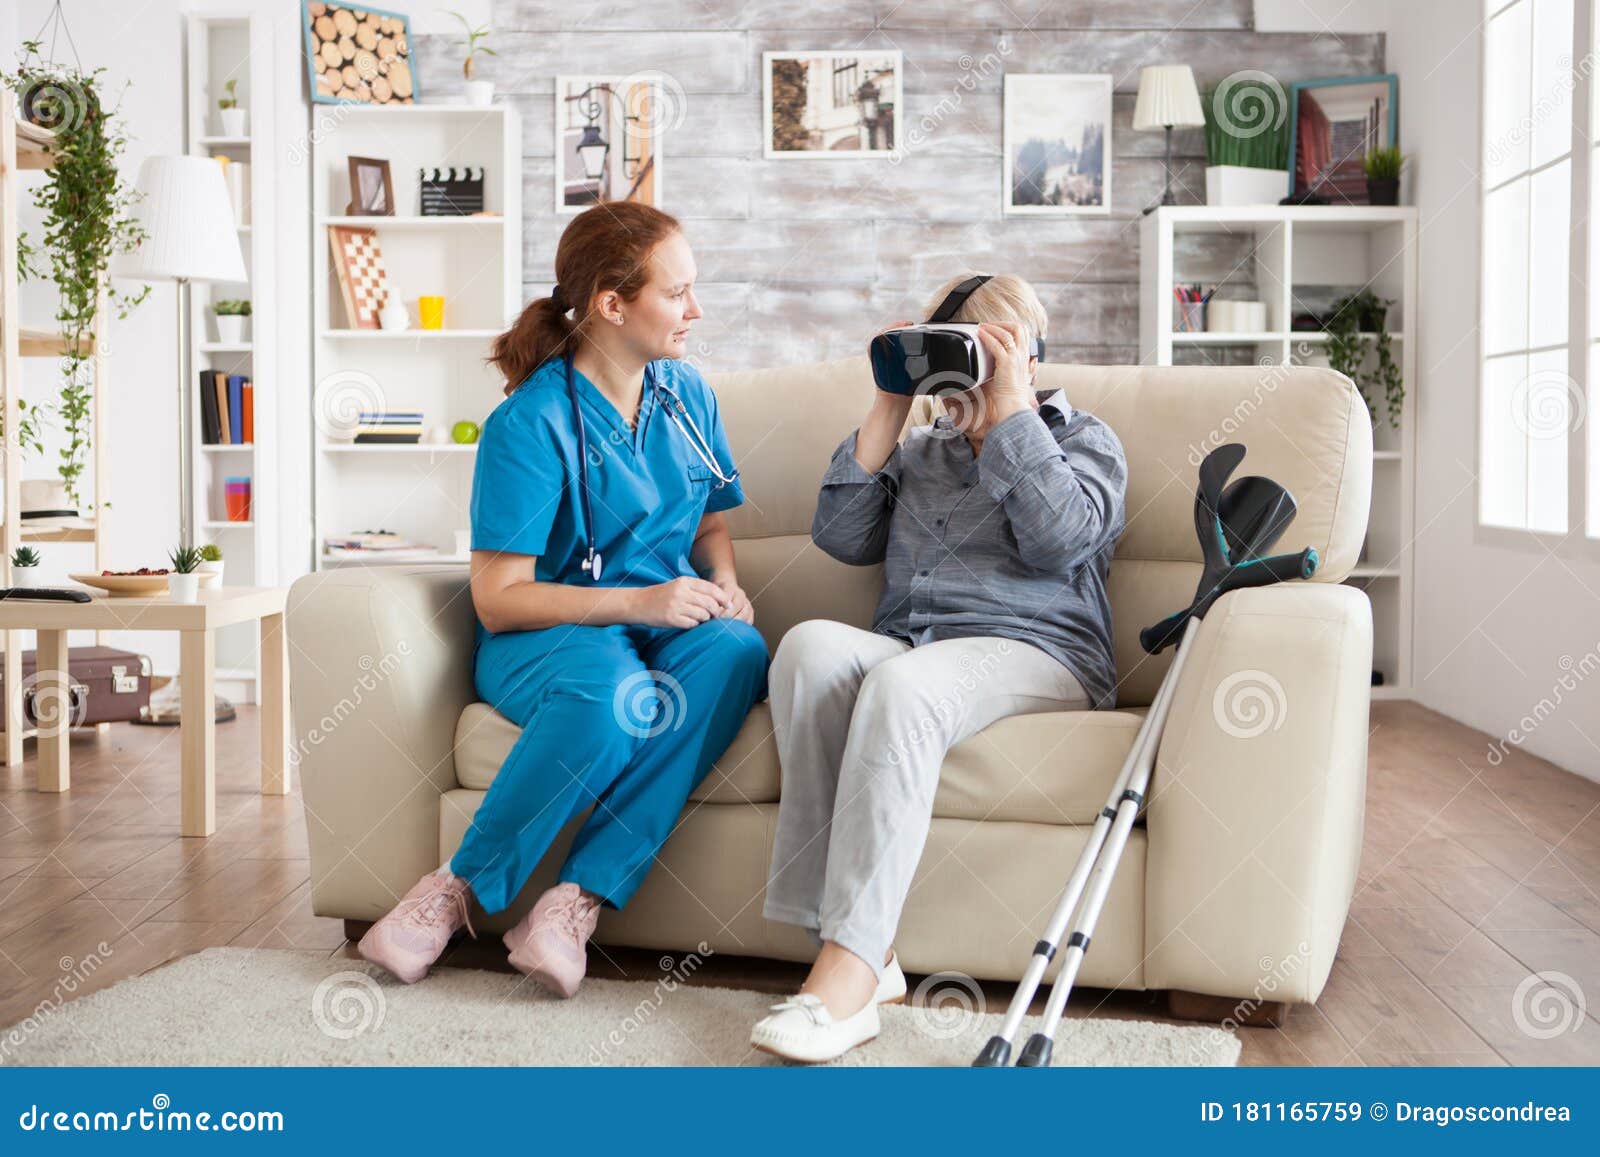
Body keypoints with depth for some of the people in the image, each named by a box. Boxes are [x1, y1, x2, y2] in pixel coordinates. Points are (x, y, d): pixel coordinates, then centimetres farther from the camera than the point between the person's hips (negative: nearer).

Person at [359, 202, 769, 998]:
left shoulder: (687, 394, 10)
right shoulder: (531, 423, -10)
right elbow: (498, 599, -12)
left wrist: (724, 585, -1)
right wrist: (636, 602, -21)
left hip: (665, 623, 5)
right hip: (547, 633, -5)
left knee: (736, 652, -32)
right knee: (613, 693, -41)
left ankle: (575, 903, -32)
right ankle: (455, 893, -21)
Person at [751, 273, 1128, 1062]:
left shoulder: (1084, 440, 17)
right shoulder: (919, 450, 29)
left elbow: (1059, 538, -5)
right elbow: (841, 537, 12)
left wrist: (1010, 407, -2)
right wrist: (889, 409, 11)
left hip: (1035, 654, -4)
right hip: (902, 642, 4)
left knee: (900, 684, -38)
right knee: (810, 645, -32)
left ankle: (848, 972, -44)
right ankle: (867, 946, -36)